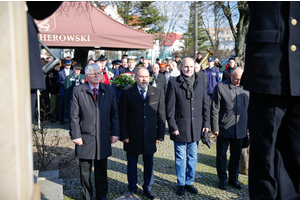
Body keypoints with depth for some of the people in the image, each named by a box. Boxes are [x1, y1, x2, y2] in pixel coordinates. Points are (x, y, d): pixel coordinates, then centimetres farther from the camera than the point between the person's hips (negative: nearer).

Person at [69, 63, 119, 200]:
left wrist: (115, 133, 1)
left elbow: (114, 114, 6)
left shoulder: (109, 91, 4)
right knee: (85, 170, 11)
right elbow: (74, 116, -5)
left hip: (103, 137, 2)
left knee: (102, 168, 13)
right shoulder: (78, 91, -4)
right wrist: (75, 135, -9)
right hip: (85, 137, -2)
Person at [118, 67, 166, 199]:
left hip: (150, 136, 2)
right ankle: (132, 188, 31)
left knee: (149, 163, 12)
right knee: (132, 163, 13)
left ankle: (148, 188, 31)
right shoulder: (126, 92, -4)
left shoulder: (157, 93, 3)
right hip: (132, 136, -1)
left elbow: (161, 115, 4)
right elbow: (122, 115, -5)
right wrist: (124, 135, -9)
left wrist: (160, 135, 0)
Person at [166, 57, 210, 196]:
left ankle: (189, 182, 31)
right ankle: (181, 184, 26)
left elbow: (205, 104, 9)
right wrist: (173, 127, -11)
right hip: (180, 127, -3)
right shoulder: (173, 83, -6)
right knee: (180, 157, 9)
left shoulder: (200, 82, 6)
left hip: (196, 127, 4)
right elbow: (169, 108, -7)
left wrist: (206, 123, 5)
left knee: (193, 157, 15)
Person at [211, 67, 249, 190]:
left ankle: (233, 178, 32)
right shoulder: (221, 87, -8)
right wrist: (215, 128, -9)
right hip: (224, 129, -4)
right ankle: (222, 179, 26)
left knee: (236, 155, 15)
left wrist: (248, 126, 12)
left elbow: (248, 108, 14)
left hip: (240, 130, 4)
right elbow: (215, 110, -7)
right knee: (221, 155, 10)